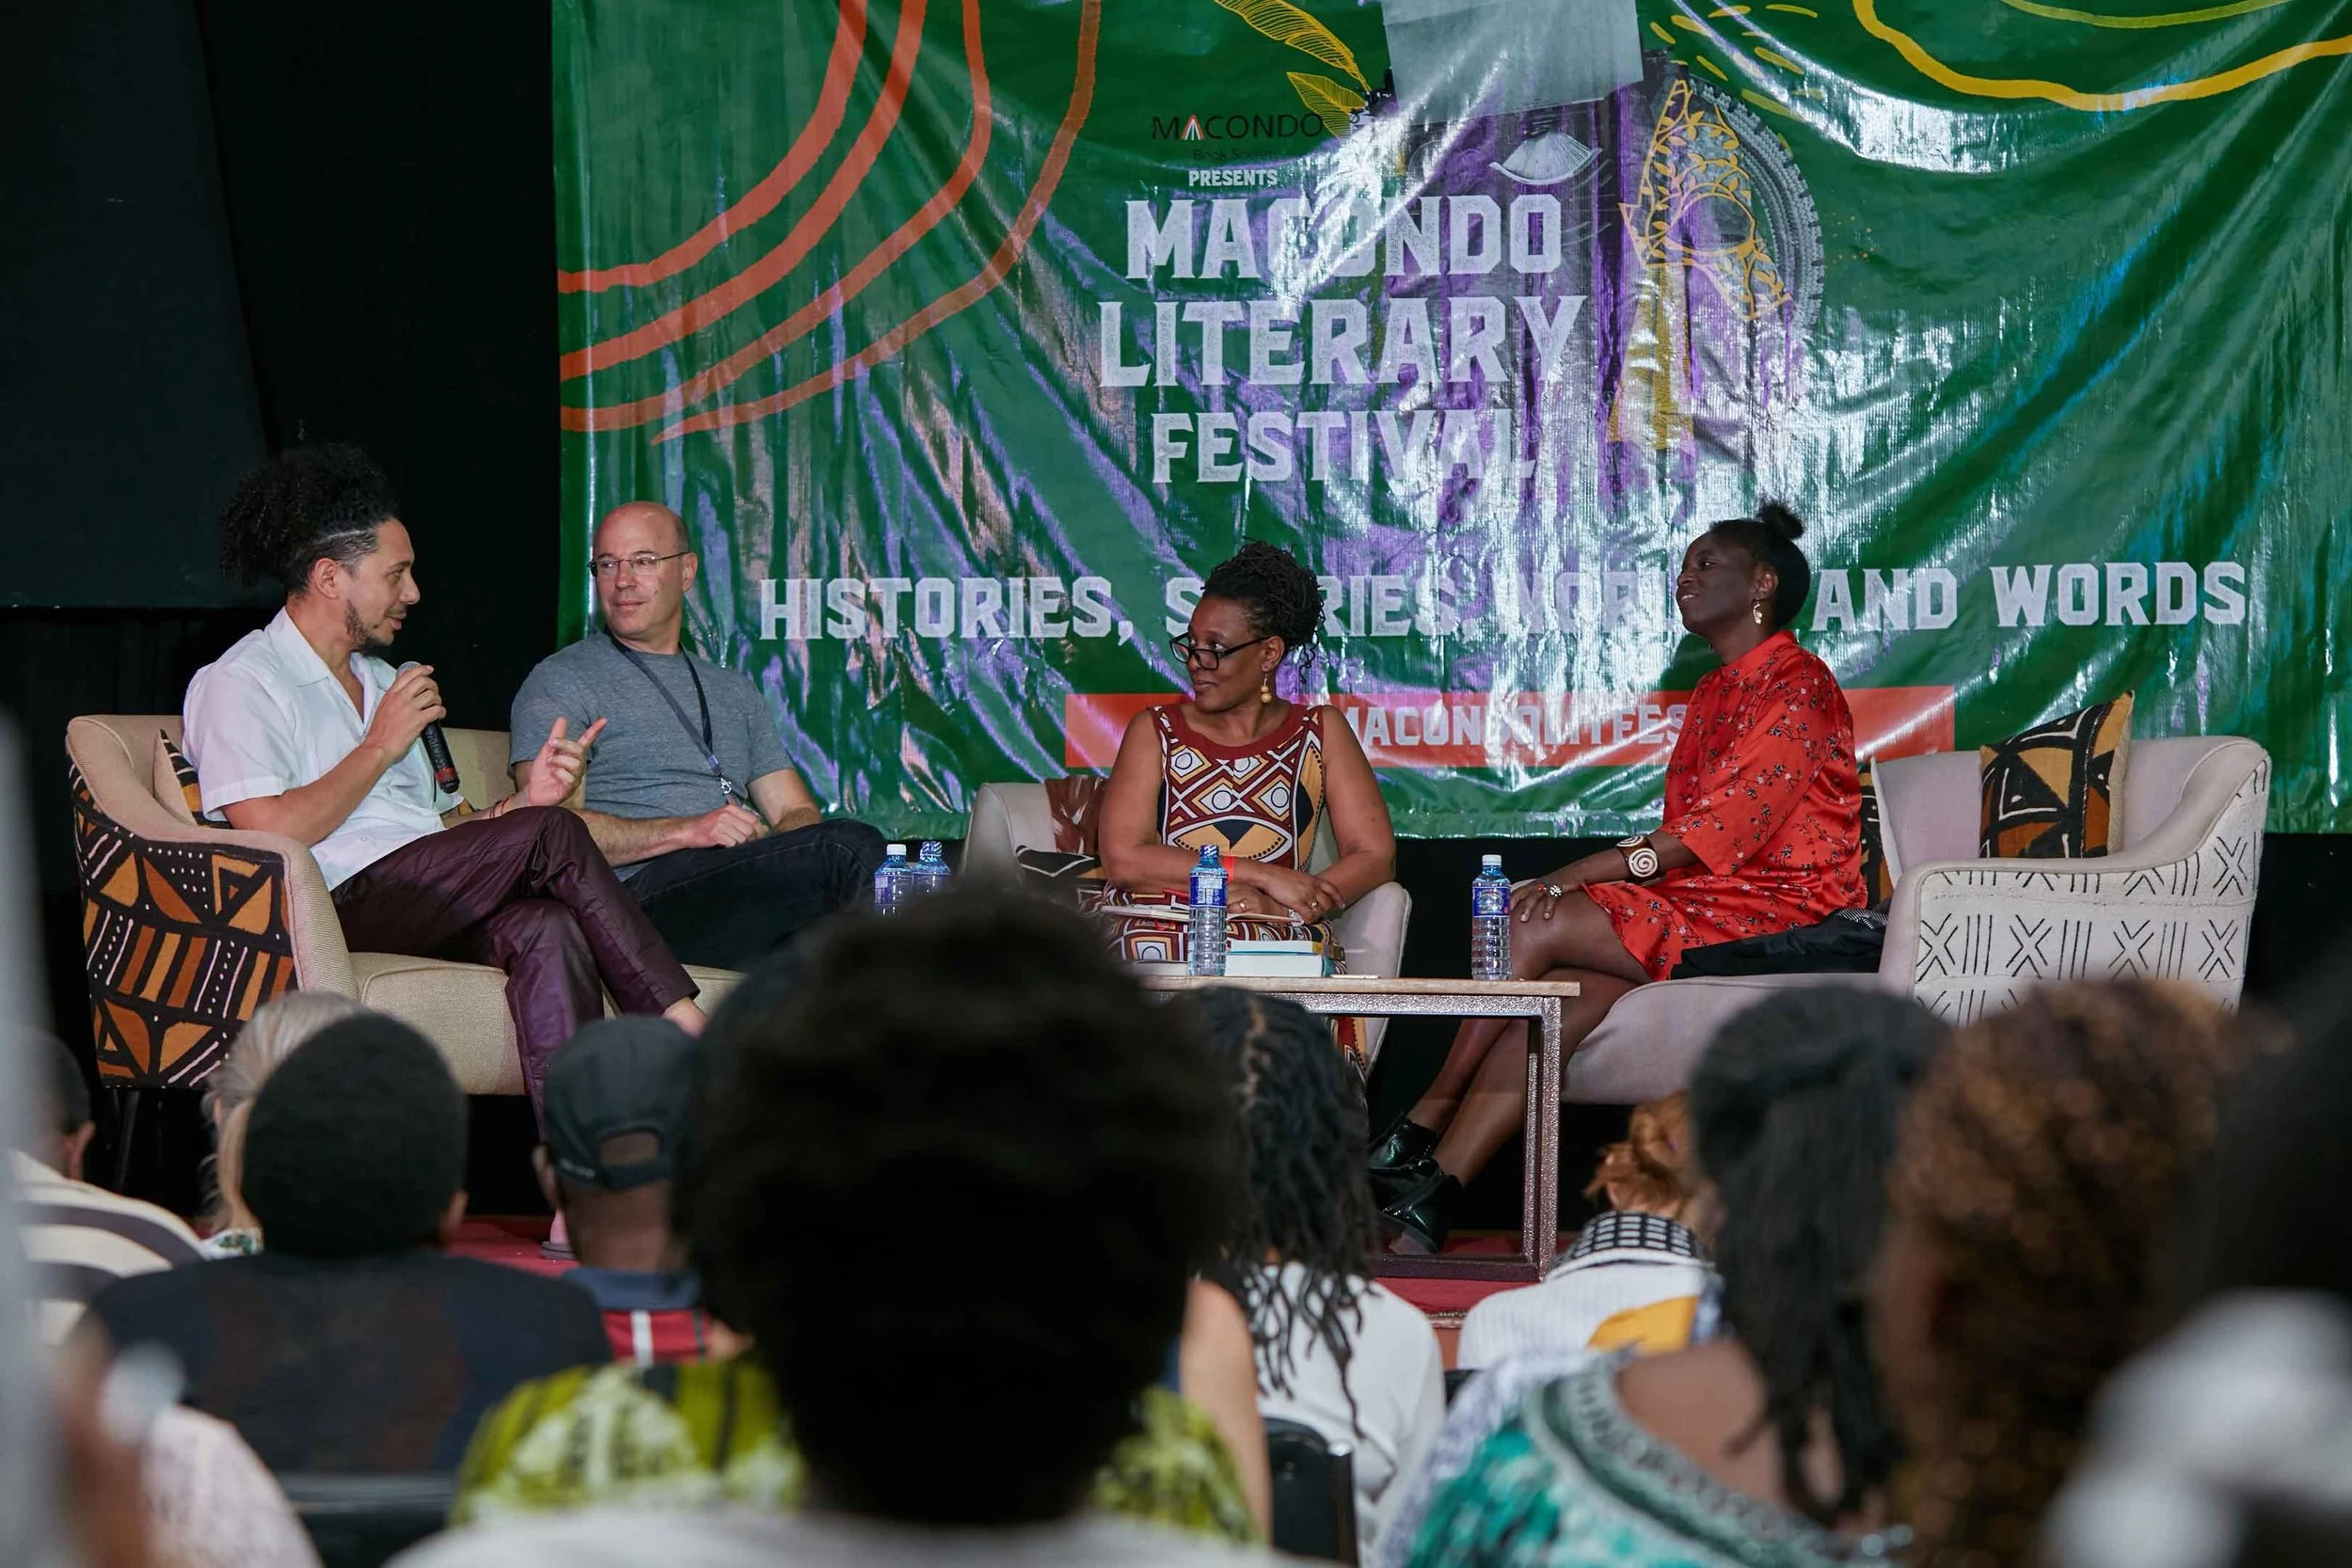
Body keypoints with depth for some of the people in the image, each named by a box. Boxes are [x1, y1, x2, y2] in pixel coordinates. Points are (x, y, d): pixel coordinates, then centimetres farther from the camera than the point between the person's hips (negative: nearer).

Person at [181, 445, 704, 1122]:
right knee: (554, 834, -23)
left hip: (430, 911, 7)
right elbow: (270, 832, -12)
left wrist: (521, 801, 7)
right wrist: (381, 747, -4)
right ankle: (687, 1030, -21)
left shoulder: (381, 681, 30)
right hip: (345, 905, -7)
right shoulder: (240, 682, 3)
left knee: (547, 930, -30)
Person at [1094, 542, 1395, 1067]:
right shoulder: (1155, 733, 14)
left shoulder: (1320, 733, 17)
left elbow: (1375, 856, 7)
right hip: (1159, 946, 0)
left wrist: (1270, 906, -9)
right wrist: (1262, 875, -8)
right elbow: (1123, 859, -1)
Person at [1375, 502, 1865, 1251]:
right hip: (1699, 902, 8)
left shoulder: (1799, 685, -6)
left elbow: (1728, 824, -18)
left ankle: (1423, 1128, -9)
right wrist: (1584, 880, 1)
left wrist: (1580, 874, -21)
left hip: (1776, 911, -8)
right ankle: (1420, 1214, -27)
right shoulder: (1714, 691, 24)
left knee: (1532, 925, -22)